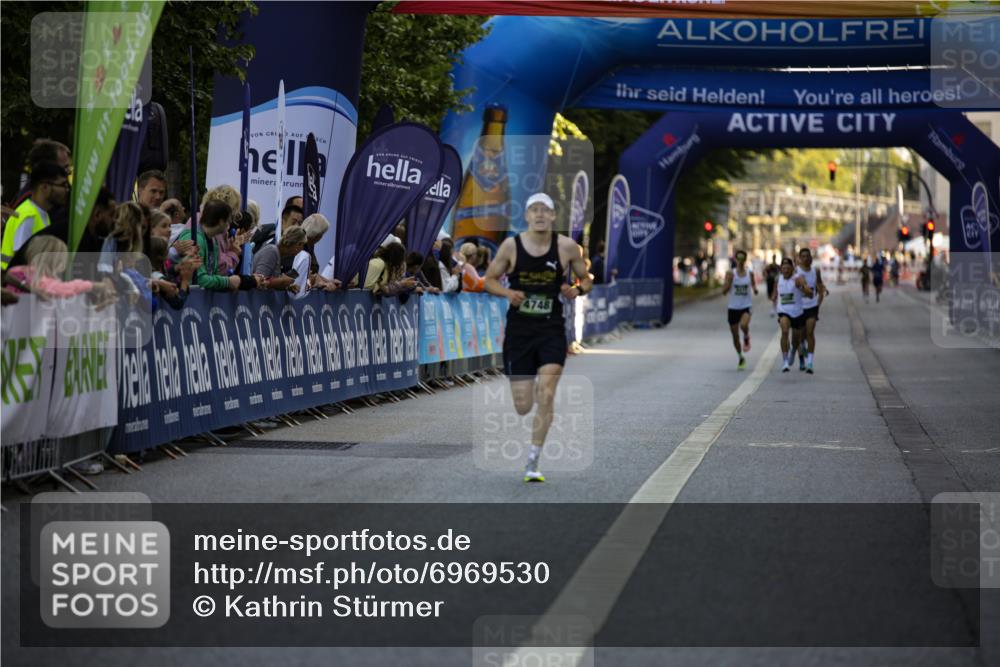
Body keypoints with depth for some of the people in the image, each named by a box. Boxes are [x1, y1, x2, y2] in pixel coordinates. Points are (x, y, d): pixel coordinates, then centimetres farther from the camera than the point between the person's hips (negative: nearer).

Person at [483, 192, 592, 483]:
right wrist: (507, 293, -14)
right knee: (523, 407, 1)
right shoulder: (511, 245, -4)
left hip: (551, 330, 0)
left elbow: (586, 279, 10)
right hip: (519, 330, 0)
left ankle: (533, 463, -3)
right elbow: (489, 279, 6)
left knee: (545, 397, -12)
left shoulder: (566, 246, -2)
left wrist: (577, 291, -12)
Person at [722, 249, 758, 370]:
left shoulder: (750, 273, 1)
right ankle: (741, 358, 28)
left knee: (744, 324, -33)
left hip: (746, 306, -1)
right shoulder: (731, 273, -3)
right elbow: (724, 291, -6)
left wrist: (755, 289, -7)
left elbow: (753, 284, 16)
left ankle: (746, 338, 1)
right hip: (733, 307, 1)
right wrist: (729, 280, -22)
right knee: (735, 336, 7)